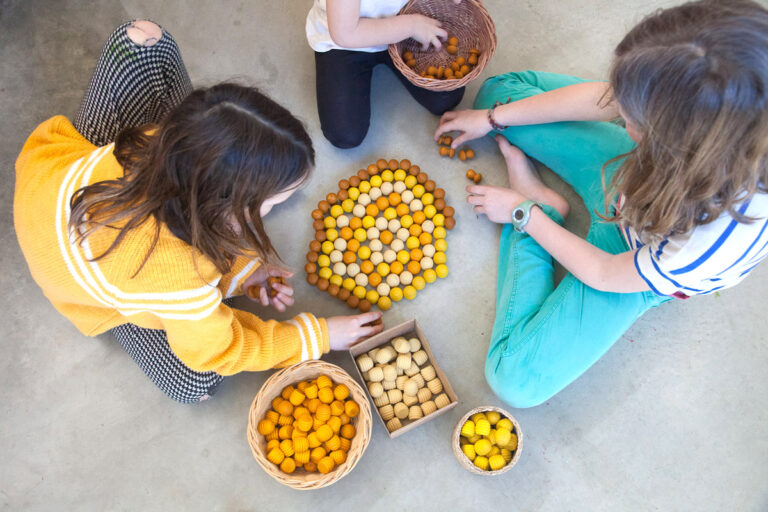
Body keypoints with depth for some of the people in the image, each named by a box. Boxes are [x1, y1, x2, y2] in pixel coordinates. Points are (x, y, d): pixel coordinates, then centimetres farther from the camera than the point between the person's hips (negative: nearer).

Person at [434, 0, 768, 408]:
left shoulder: (731, 228, -44)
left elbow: (607, 276, -24)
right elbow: (598, 98, -11)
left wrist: (523, 214, -12)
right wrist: (492, 118, -2)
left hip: (636, 268, -3)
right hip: (628, 175, 4)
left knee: (516, 380, -19)